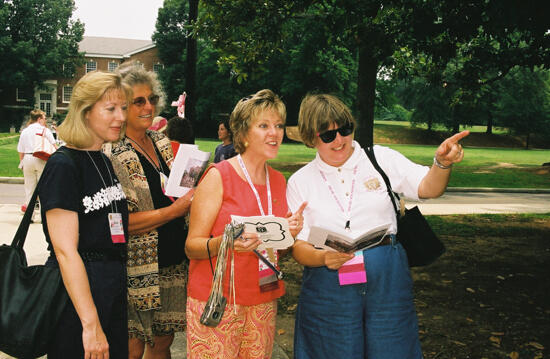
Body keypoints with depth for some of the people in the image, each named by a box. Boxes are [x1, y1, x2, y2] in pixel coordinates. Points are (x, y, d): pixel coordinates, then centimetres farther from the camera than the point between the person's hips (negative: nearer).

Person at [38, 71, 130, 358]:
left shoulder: (104, 162, 11)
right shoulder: (62, 165, -15)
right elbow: (65, 251, -20)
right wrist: (91, 325, -23)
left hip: (112, 289, 8)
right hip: (76, 294, -8)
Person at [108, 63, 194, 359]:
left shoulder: (162, 142, 8)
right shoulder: (112, 154, -14)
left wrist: (191, 196, 0)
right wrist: (174, 210, -20)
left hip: (173, 263, 7)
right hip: (138, 270, -7)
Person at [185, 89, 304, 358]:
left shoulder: (278, 180, 9)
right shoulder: (218, 176, -9)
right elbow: (192, 246, -11)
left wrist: (290, 232, -2)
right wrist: (225, 243, -30)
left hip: (263, 303, 6)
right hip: (217, 303, -5)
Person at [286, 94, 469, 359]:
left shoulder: (381, 159, 5)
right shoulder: (299, 182, 4)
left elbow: (428, 188, -4)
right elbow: (298, 247, 0)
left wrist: (442, 163, -25)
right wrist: (324, 257, -21)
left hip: (387, 280, 1)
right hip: (329, 288, 0)